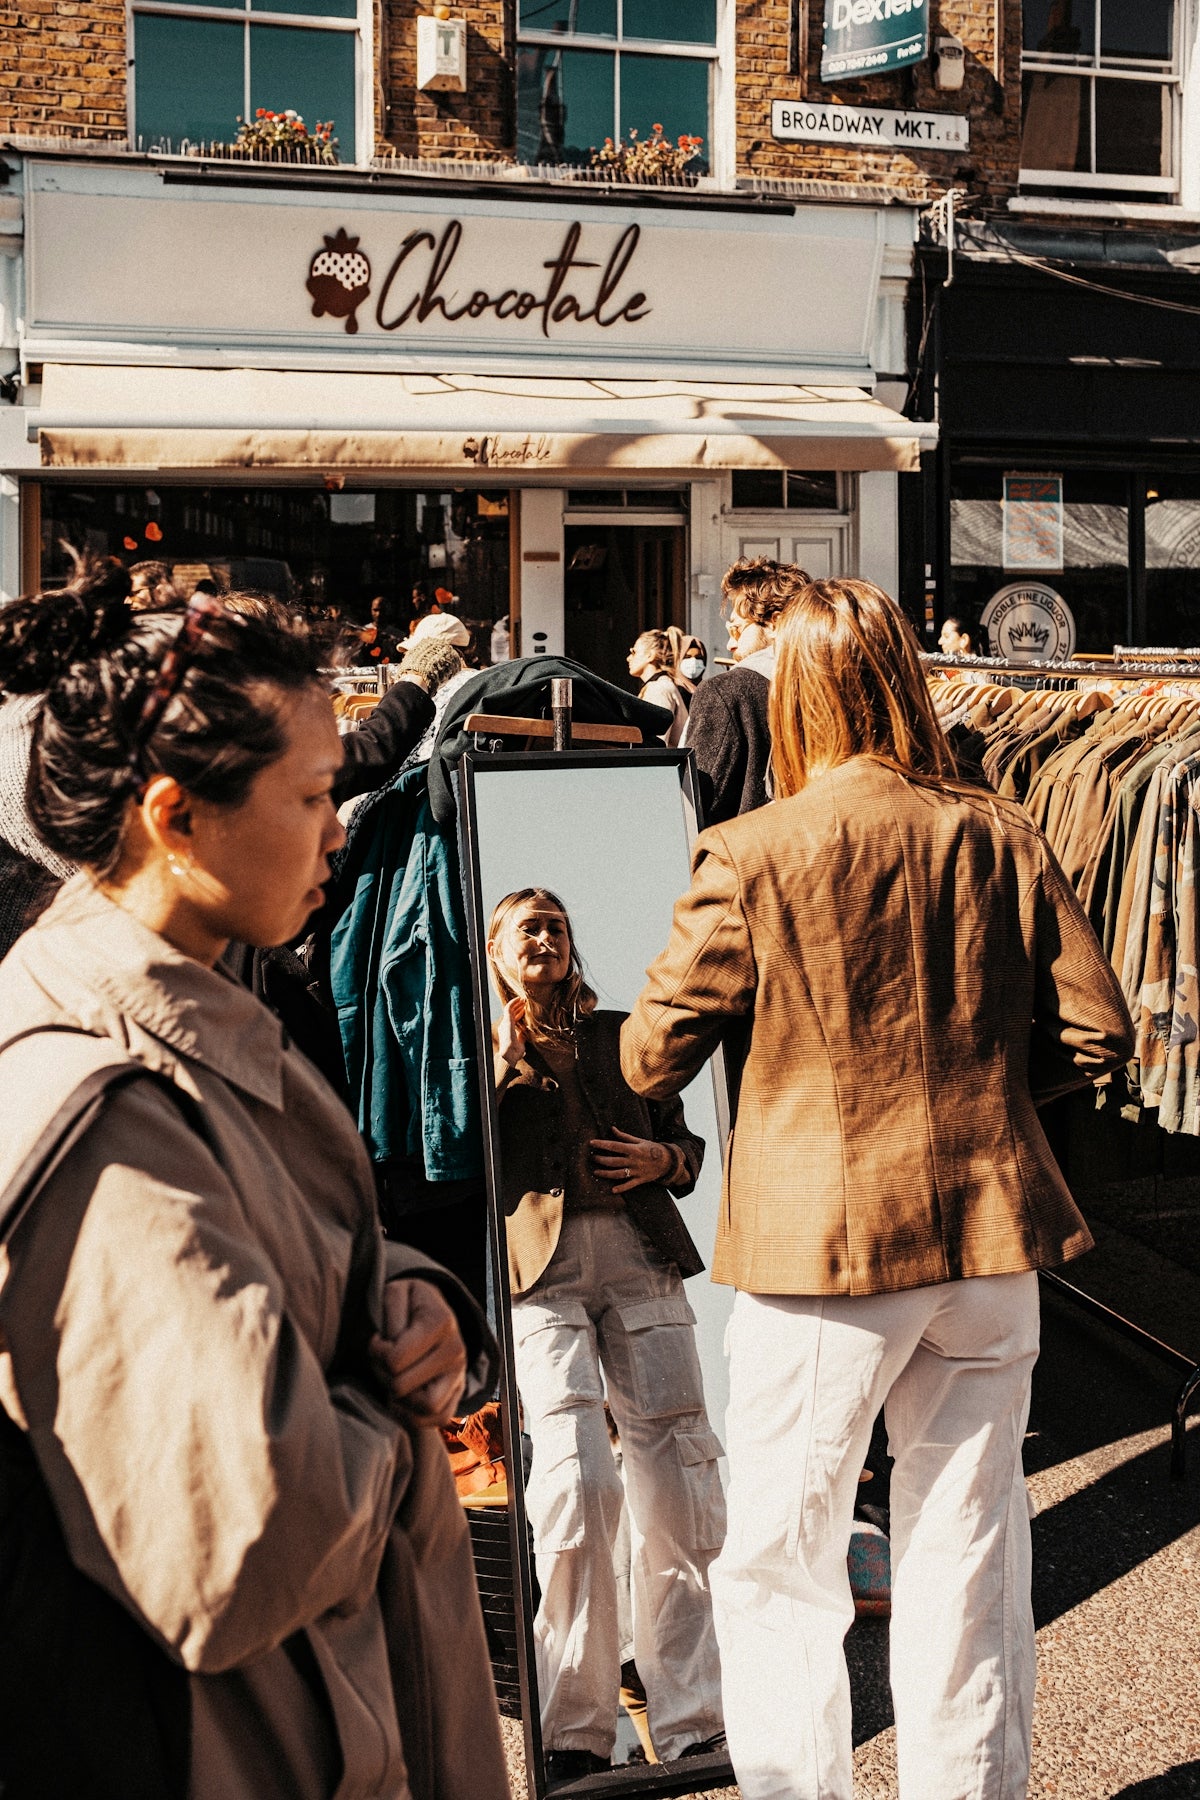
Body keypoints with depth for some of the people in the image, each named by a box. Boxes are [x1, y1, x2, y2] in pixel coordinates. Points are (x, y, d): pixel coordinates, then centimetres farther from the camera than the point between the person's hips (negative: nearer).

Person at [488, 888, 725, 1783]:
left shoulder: (616, 1034, 20)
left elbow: (685, 1141, 23)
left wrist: (663, 1159, 2)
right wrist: (502, 1066, -8)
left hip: (640, 1258, 3)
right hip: (541, 1267, -3)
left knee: (678, 1476, -3)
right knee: (576, 1479, -16)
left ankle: (693, 1722, 7)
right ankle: (575, 1730, -3)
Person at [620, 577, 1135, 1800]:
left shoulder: (755, 855, -12)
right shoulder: (1003, 839, -1)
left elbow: (649, 1060, -6)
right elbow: (1096, 1033, 2)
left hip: (826, 1241, -4)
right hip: (989, 1236, 4)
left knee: (779, 1564, 11)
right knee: (969, 1550, 18)